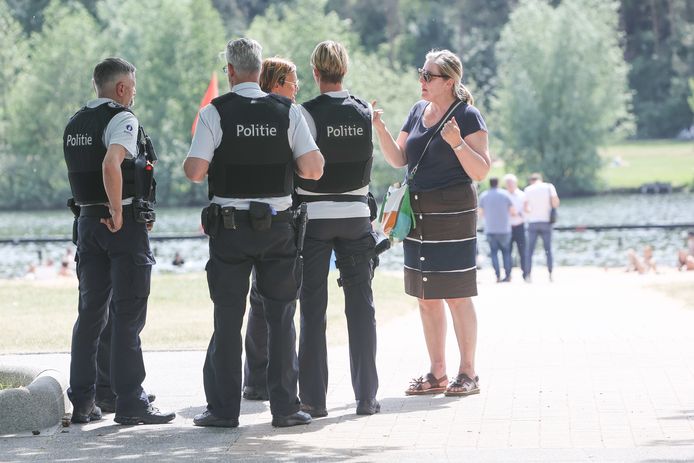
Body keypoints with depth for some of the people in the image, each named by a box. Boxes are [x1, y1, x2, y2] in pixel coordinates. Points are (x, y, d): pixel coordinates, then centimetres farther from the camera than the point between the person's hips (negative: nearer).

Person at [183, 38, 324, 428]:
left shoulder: (215, 112, -7)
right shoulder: (287, 111, -1)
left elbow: (196, 171, -13)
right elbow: (314, 169, -6)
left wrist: (189, 163, 10)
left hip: (230, 227, -1)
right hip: (278, 224, 1)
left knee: (228, 318, 4)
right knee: (281, 316, 8)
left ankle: (224, 408, 5)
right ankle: (285, 407, 7)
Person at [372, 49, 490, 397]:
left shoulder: (467, 117, -8)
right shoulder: (418, 112, 12)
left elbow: (480, 171, -12)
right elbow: (398, 160, 14)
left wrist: (457, 143, -26)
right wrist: (379, 127, 1)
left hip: (453, 215, -7)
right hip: (417, 215, 7)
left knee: (457, 297, -4)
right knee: (426, 298, 8)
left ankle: (468, 373, 3)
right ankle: (437, 374, 14)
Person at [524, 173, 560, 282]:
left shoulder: (528, 189, 2)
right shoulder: (549, 187, 2)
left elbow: (525, 208, -1)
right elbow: (556, 203, -9)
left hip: (533, 222, 0)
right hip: (546, 222, 0)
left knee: (530, 250, 5)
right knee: (548, 249, 8)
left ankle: (528, 275, -3)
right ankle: (550, 275, 3)